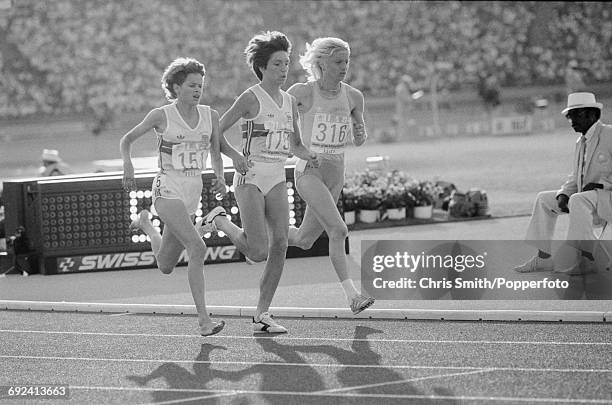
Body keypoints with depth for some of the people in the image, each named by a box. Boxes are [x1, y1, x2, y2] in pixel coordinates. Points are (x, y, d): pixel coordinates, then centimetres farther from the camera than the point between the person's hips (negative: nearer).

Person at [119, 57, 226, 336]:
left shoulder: (210, 116, 5)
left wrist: (220, 178, -2)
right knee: (197, 248, -25)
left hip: (193, 195, 6)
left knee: (165, 267, 14)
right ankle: (203, 320, -23)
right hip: (168, 190, -6)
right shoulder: (161, 116, -7)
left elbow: (215, 154, 17)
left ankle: (145, 224, 43)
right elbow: (126, 140, 4)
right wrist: (128, 165, -15)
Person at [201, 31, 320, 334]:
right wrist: (234, 155, -21)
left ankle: (262, 315, 2)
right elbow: (215, 133, -6)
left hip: (277, 179, 6)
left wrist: (308, 156, 0)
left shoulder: (290, 102, 12)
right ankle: (220, 221, 16)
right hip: (250, 177, -6)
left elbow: (295, 145, 22)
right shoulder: (251, 98, -8)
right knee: (258, 252, -12)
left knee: (279, 246, -5)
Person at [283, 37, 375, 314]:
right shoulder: (302, 93, -10)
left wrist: (360, 133, -9)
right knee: (338, 229, -22)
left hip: (335, 175, 5)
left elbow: (359, 140, 13)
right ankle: (351, 295, -23)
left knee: (304, 241, 14)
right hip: (309, 171, -5)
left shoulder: (353, 97, 2)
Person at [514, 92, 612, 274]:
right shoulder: (581, 142, 15)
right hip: (586, 197, 9)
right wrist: (563, 195, -2)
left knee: (578, 201, -36)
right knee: (544, 199, 8)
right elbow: (575, 178, 17)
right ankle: (544, 257, 2)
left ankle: (588, 258, -30)